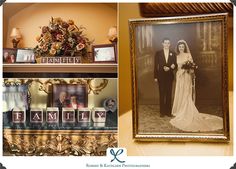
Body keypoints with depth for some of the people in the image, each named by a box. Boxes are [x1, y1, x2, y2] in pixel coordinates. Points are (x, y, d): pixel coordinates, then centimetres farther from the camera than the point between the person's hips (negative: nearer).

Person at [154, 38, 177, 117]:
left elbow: (175, 65, 6)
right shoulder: (158, 53, 2)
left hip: (169, 76, 1)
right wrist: (155, 76, -5)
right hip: (161, 76, -1)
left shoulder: (173, 54, 7)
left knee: (169, 94, 4)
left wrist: (171, 67, -18)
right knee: (162, 94, 2)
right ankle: (162, 111, 8)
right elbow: (156, 65, 0)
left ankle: (168, 111, 11)